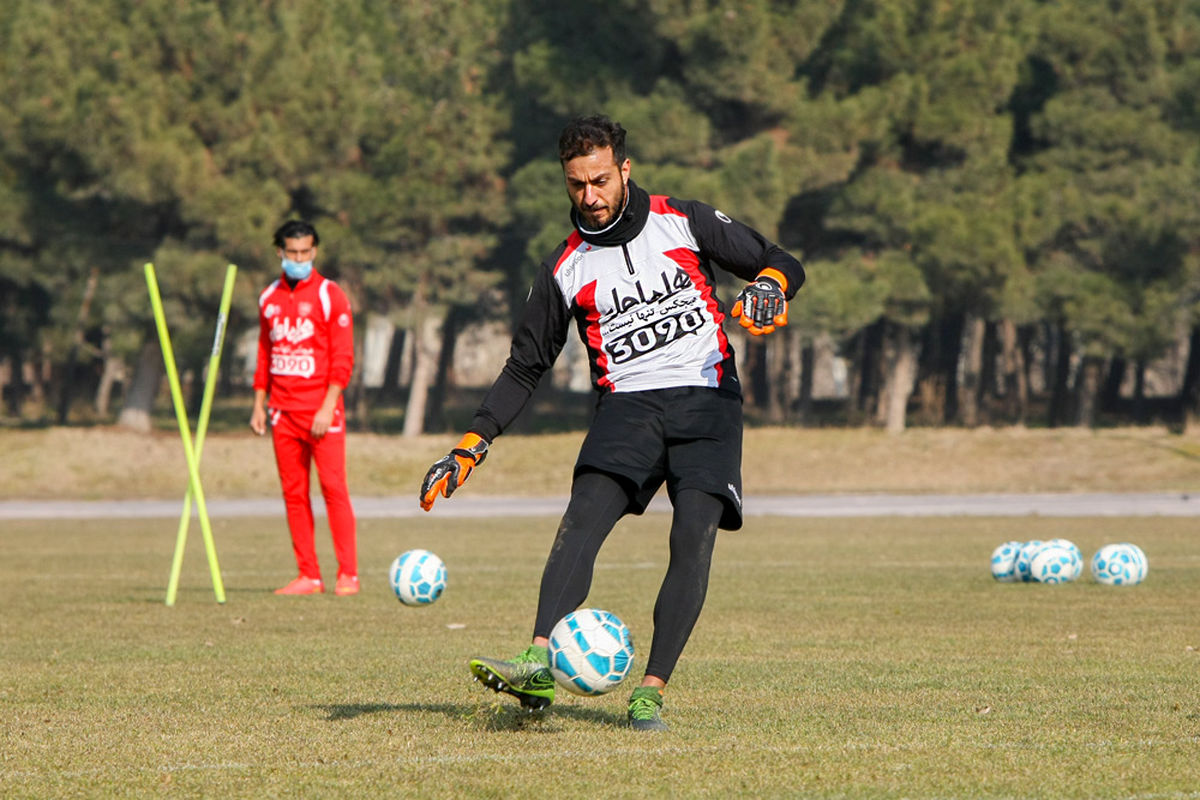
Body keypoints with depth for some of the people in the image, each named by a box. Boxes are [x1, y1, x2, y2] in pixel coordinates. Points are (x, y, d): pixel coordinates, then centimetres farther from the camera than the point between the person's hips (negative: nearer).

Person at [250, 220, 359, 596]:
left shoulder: (330, 296, -3)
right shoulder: (269, 298, 13)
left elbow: (343, 358, -6)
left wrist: (328, 407, -14)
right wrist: (259, 404, 11)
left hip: (321, 411, -5)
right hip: (283, 411, 5)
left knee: (334, 489, -8)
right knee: (293, 494, 3)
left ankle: (348, 575, -6)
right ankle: (308, 576, 6)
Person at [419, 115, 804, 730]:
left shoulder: (683, 222, 6)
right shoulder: (566, 269, 10)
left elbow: (781, 264, 11)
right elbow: (525, 365, 16)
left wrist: (768, 286, -14)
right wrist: (470, 446, 9)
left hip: (706, 399, -1)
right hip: (627, 403, 1)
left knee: (693, 537, -20)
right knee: (584, 514, -25)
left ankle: (651, 692, -18)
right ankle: (540, 666, -39)